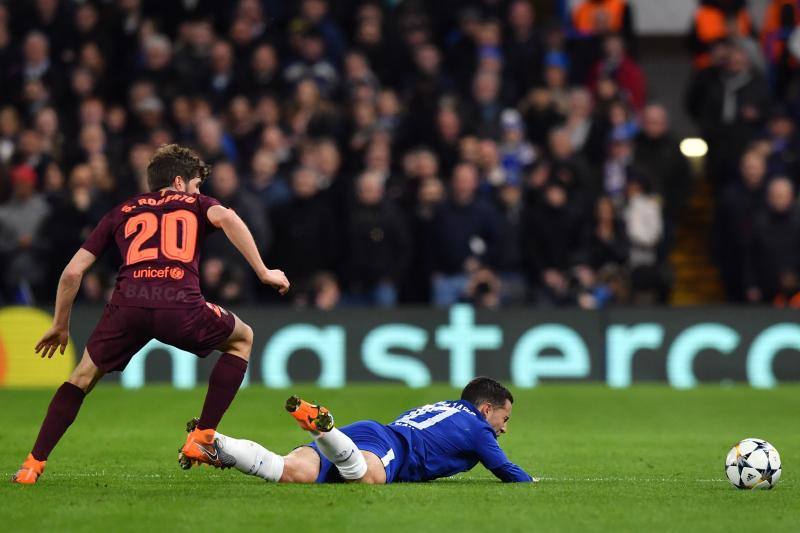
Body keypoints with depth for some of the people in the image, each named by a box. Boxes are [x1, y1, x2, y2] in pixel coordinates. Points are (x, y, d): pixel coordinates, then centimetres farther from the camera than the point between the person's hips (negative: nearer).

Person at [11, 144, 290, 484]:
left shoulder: (121, 212, 31)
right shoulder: (195, 203, 26)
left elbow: (72, 272, 26)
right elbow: (225, 217, -1)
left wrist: (60, 326, 38)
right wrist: (263, 273, 2)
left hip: (128, 304, 2)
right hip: (181, 307, -2)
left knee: (84, 376, 24)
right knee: (242, 339, 27)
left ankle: (33, 465, 14)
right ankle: (202, 438, 20)